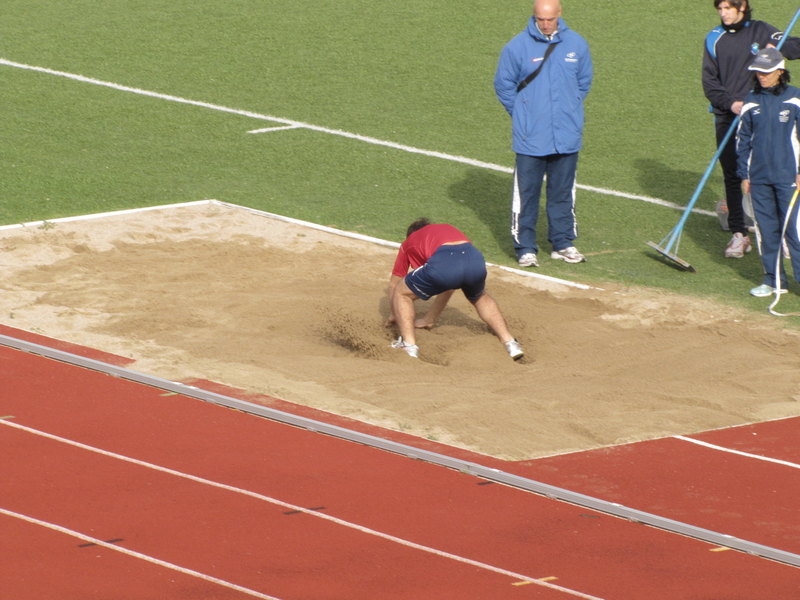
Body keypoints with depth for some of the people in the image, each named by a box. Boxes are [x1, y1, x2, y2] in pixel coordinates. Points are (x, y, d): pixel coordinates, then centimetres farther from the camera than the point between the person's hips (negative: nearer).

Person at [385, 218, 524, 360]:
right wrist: (429, 319, 57)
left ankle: (410, 346, 7)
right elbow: (449, 288, 50)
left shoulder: (409, 242, 35)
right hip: (476, 261, 4)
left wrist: (394, 315, 56)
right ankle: (510, 343, 28)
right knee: (480, 297, 37)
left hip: (443, 264, -4)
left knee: (402, 293, 20)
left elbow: (394, 283, 40)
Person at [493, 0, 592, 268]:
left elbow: (584, 81, 17)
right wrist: (522, 114, 5)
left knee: (563, 193, 11)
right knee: (526, 193, 0)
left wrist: (570, 110, 13)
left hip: (567, 136, 3)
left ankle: (562, 244, 21)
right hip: (530, 138, -3)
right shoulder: (517, 47, -7)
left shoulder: (576, 45, 1)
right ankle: (525, 248, 6)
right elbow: (503, 85, 4)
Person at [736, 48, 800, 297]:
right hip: (758, 178, 4)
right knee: (767, 229, 7)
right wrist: (744, 175, 9)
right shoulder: (751, 101, 7)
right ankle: (773, 279, 15)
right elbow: (743, 140, 12)